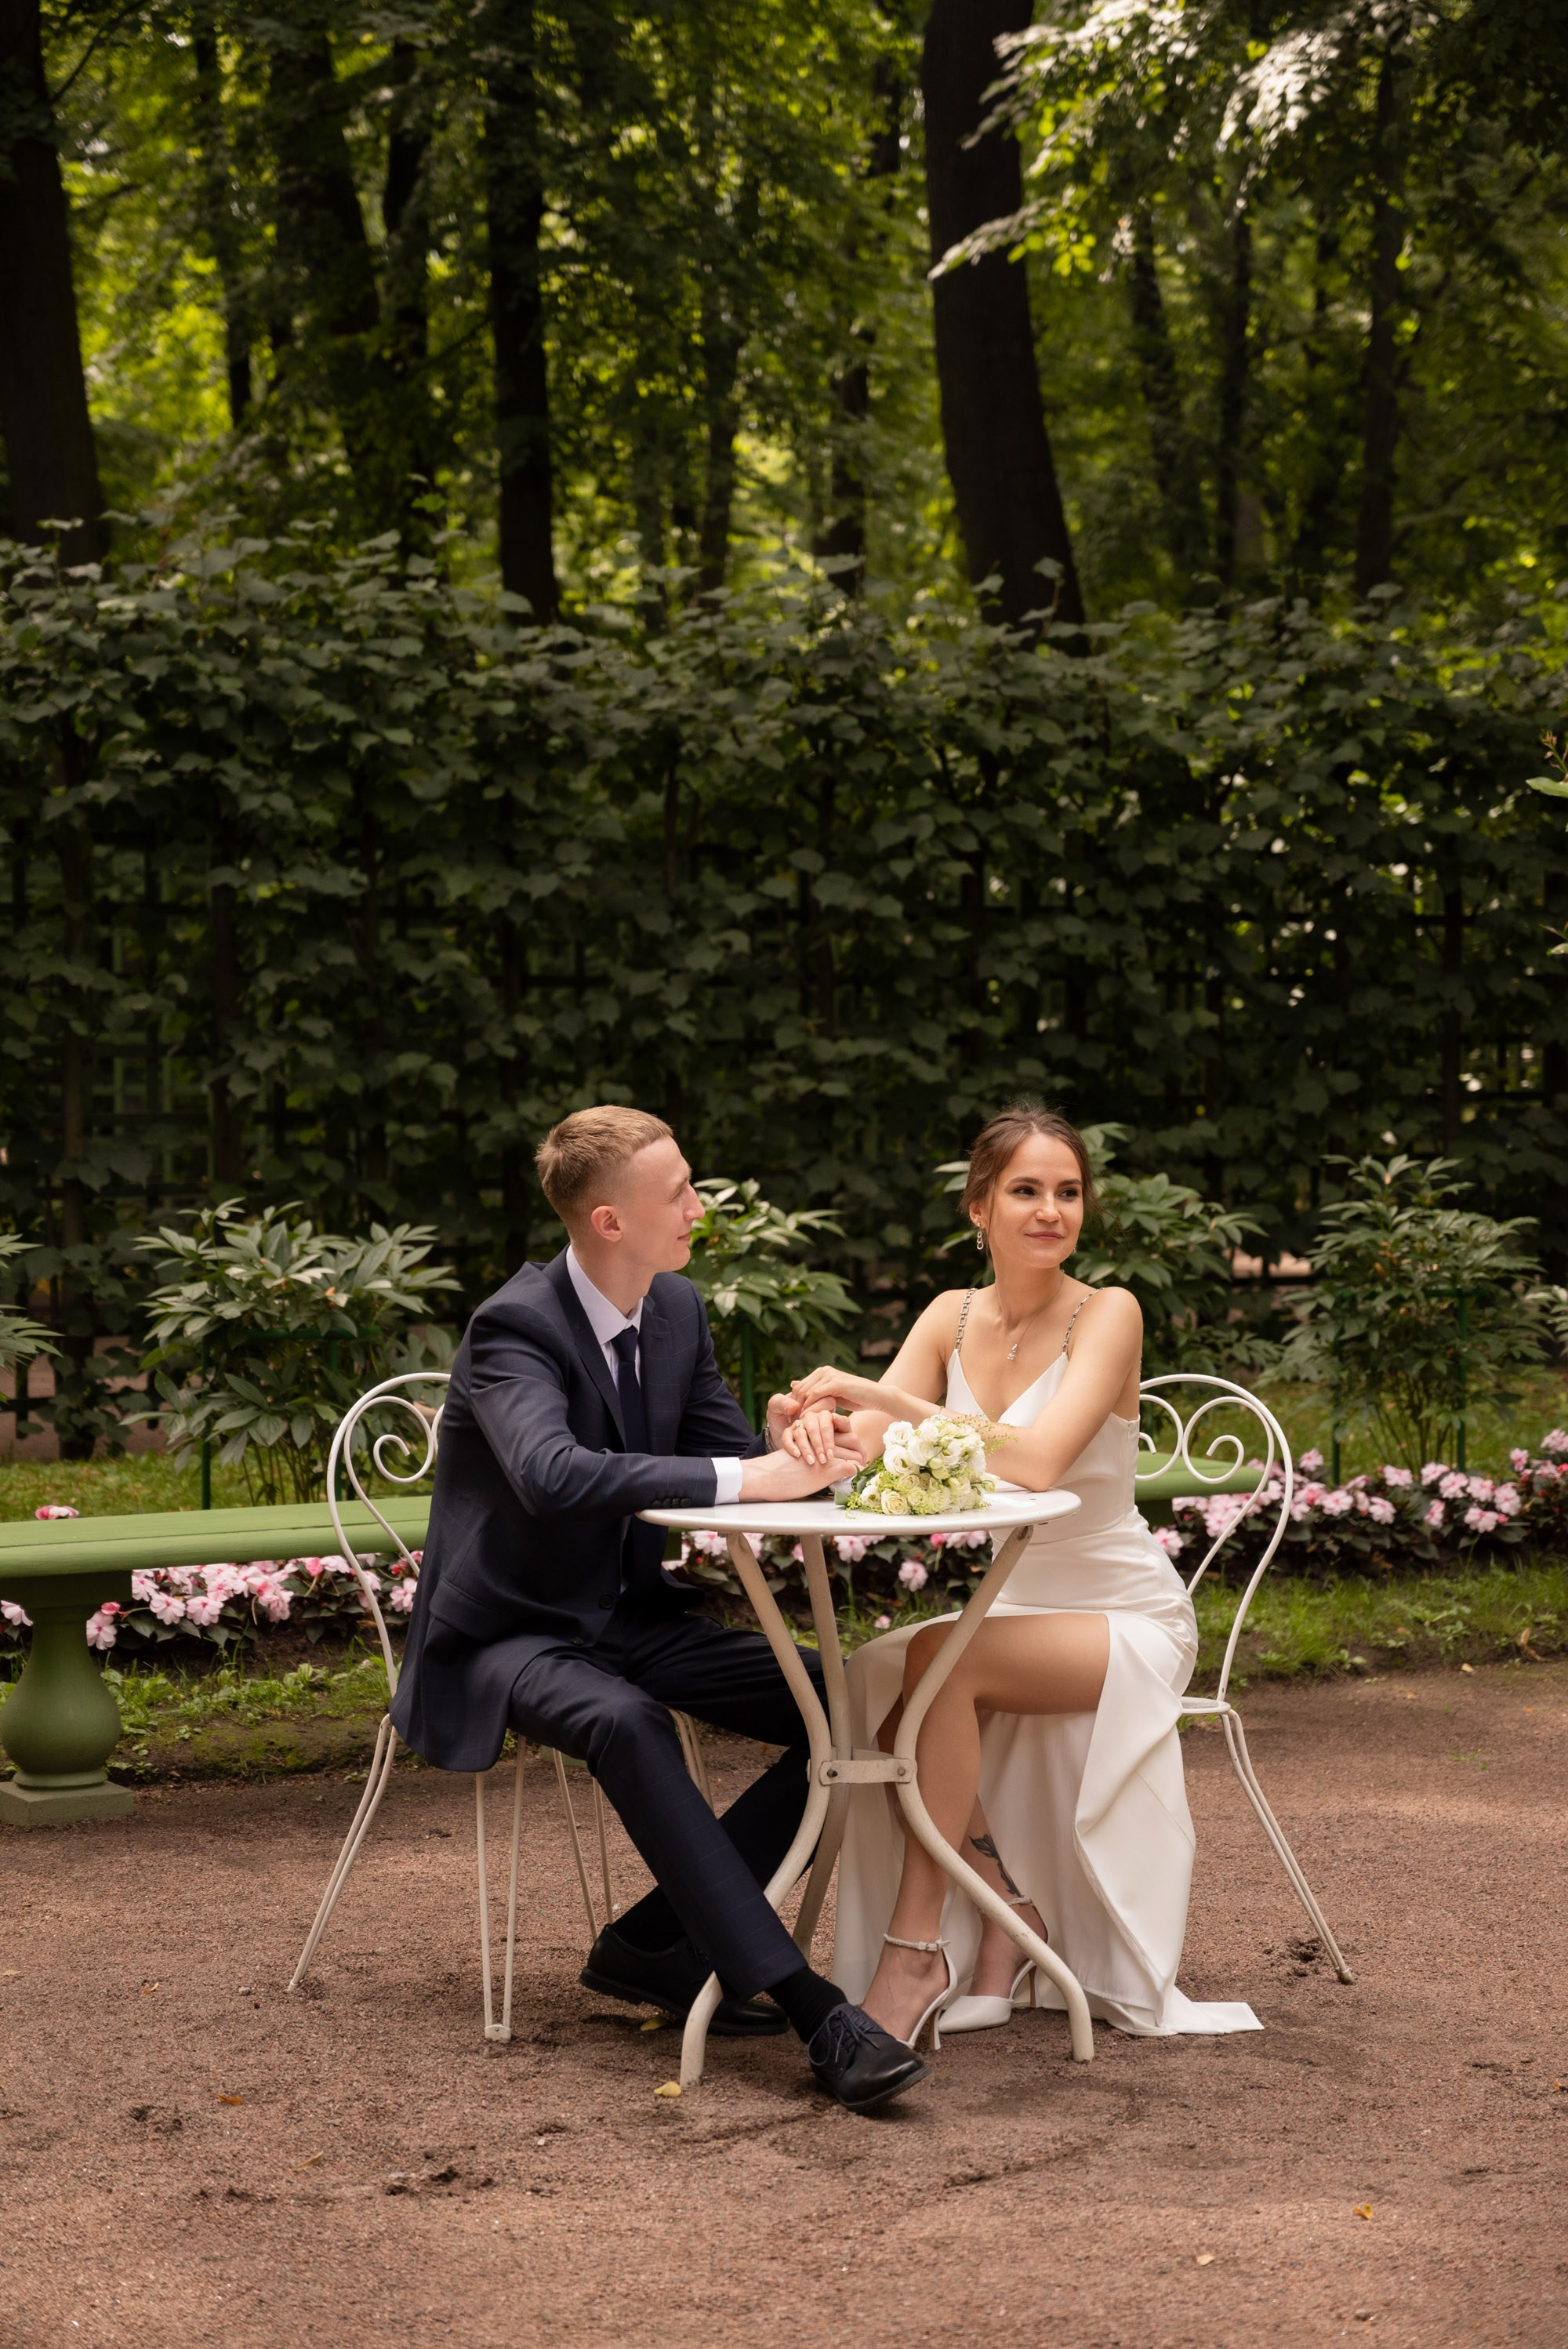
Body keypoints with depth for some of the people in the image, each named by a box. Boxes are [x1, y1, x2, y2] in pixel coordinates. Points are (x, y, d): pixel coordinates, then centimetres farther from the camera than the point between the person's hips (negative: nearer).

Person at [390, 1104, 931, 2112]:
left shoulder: (677, 1309, 4)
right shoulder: (515, 1327, -20)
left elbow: (726, 1456, 8)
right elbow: (553, 1475, -39)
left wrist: (786, 1447, -18)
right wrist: (747, 1476, -40)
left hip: (634, 1616, 7)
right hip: (514, 1632, -7)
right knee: (628, 1724, -39)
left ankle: (651, 1943, -4)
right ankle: (813, 2008, -41)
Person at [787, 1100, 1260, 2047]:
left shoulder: (1108, 1314, -13)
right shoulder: (954, 1319, 4)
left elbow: (1037, 1462, -28)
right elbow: (864, 1445, -9)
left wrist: (878, 1396, -32)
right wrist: (818, 1434, -33)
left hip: (1127, 1617, -5)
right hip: (1016, 1607, 5)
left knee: (940, 1655, -31)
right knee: (873, 1679, -23)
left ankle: (917, 1950, -21)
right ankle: (1007, 1912, -4)